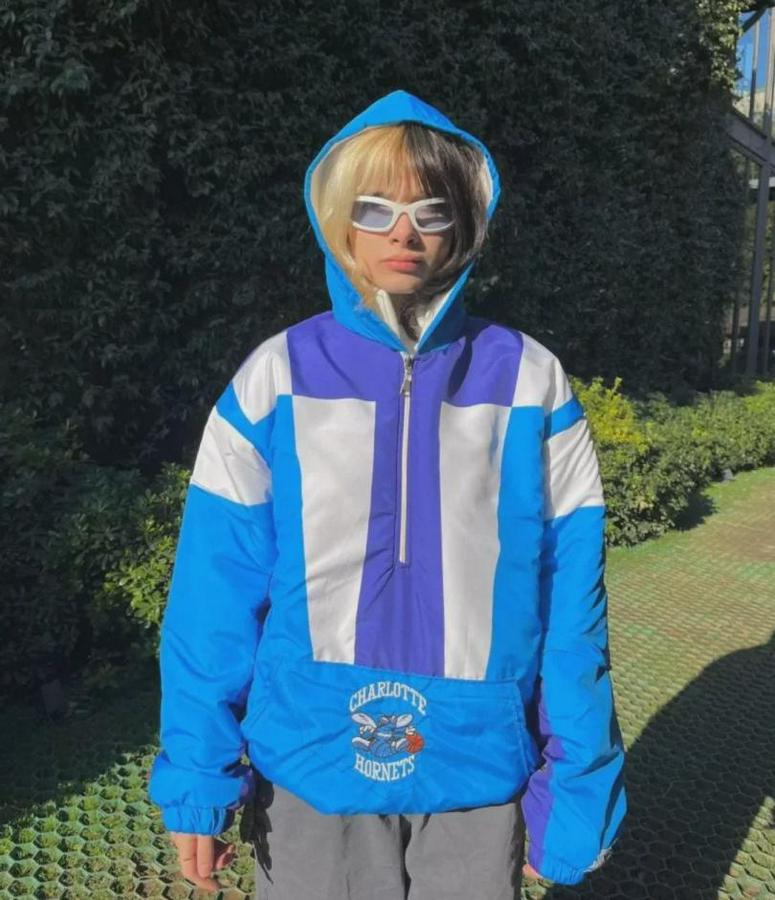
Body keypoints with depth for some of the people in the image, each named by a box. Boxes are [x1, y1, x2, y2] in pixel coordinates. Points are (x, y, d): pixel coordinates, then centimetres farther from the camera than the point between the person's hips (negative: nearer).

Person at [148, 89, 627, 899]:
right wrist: (197, 778, -5)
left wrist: (576, 786, -3)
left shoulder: (530, 382, -7)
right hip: (311, 769, 0)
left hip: (478, 772, 1)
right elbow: (215, 595, -6)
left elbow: (570, 599, -5)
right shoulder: (275, 379, -8)